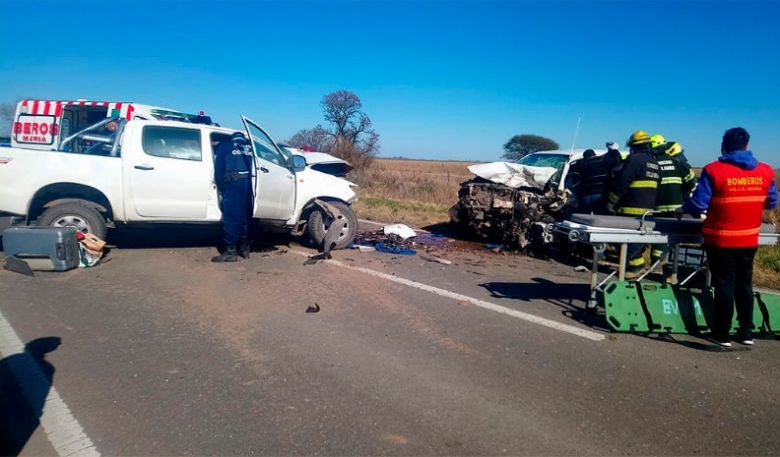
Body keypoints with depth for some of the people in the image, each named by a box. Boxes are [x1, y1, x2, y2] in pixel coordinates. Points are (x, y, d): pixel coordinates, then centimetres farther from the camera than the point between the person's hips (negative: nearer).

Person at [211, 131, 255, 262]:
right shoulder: (251, 147, 22)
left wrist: (220, 187, 19)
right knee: (245, 216, 12)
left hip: (233, 184, -3)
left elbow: (218, 169, 11)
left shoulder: (224, 146, 15)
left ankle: (231, 251, -4)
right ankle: (244, 248, 18)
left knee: (231, 217, -3)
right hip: (249, 184, 4)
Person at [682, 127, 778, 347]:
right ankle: (746, 333, 24)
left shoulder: (714, 170, -15)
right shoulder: (765, 171, 0)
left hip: (720, 239, -4)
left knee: (724, 285, 4)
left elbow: (698, 204, -16)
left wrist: (684, 209, 5)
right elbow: (772, 203, 11)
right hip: (749, 239, 4)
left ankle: (722, 334, 12)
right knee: (744, 284, 17)